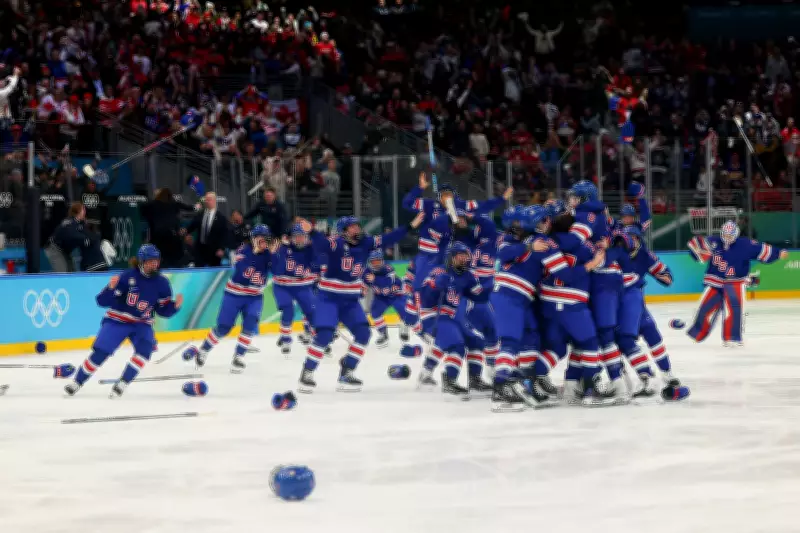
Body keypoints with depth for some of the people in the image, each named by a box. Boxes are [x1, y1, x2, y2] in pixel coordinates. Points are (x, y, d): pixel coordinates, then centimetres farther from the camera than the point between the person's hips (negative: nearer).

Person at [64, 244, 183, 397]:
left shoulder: (161, 283, -5)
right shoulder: (127, 276, -17)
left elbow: (163, 310, 2)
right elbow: (103, 301, -17)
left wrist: (175, 305, -17)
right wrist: (111, 288, -36)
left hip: (142, 324, 3)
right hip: (117, 320, -3)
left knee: (145, 349, -25)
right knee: (100, 353, -11)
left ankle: (122, 383, -14)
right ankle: (77, 382, 9)